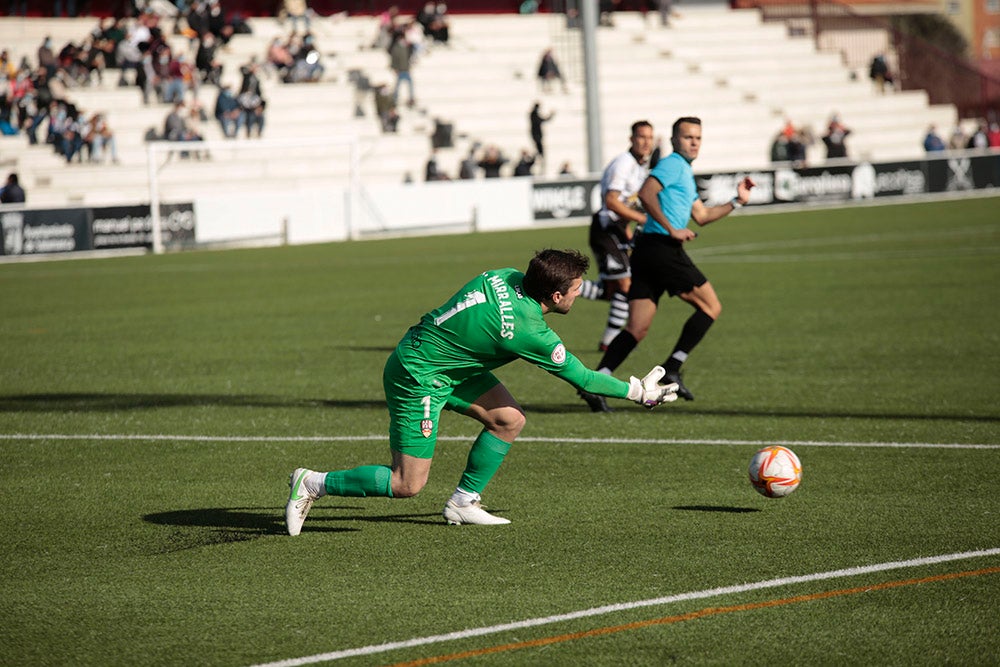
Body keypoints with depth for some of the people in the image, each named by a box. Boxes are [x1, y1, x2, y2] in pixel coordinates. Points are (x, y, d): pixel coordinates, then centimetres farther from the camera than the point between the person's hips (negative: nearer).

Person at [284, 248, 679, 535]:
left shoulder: (508, 277, -6)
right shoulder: (528, 331, -25)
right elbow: (583, 379, -14)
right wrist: (638, 392, -3)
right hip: (418, 378, -9)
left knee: (509, 419, 5)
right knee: (408, 485, -4)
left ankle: (463, 502, 17)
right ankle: (313, 485, 5)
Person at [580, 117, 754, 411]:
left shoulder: (684, 172, 28)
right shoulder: (673, 164, -4)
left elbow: (702, 215, 33)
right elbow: (646, 194, -20)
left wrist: (737, 201, 30)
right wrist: (672, 229, -19)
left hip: (647, 253, 9)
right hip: (663, 250, -9)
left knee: (637, 328, 3)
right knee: (710, 306, 2)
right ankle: (672, 368, -3)